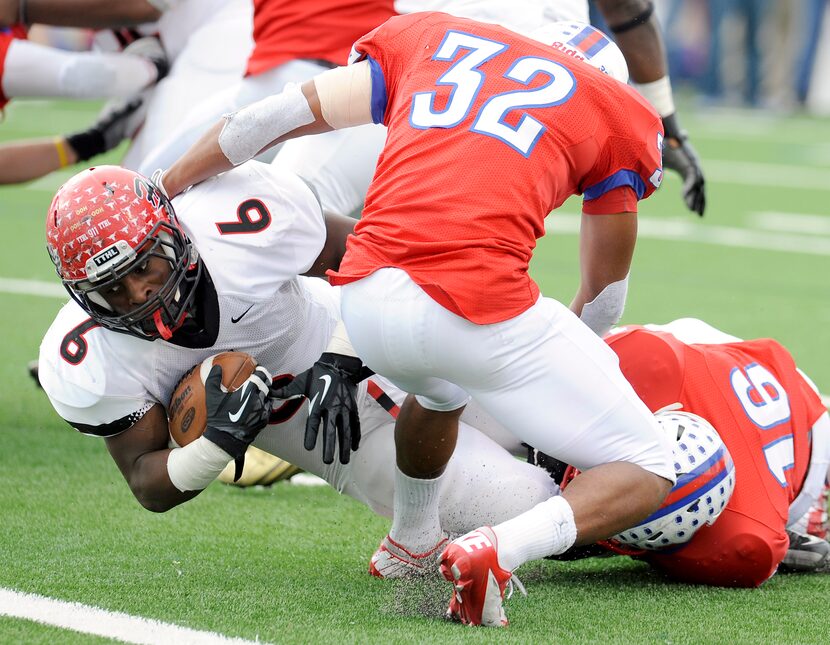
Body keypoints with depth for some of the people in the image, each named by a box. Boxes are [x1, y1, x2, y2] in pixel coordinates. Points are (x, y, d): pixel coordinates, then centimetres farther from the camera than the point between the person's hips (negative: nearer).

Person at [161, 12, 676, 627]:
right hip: (482, 311, -4)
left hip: (365, 300, 4)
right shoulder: (621, 118, 20)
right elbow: (605, 294, 29)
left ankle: (411, 545, 55)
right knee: (647, 472, 10)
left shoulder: (426, 34, 25)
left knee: (439, 388, 39)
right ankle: (497, 549, -13)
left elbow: (265, 122, 22)